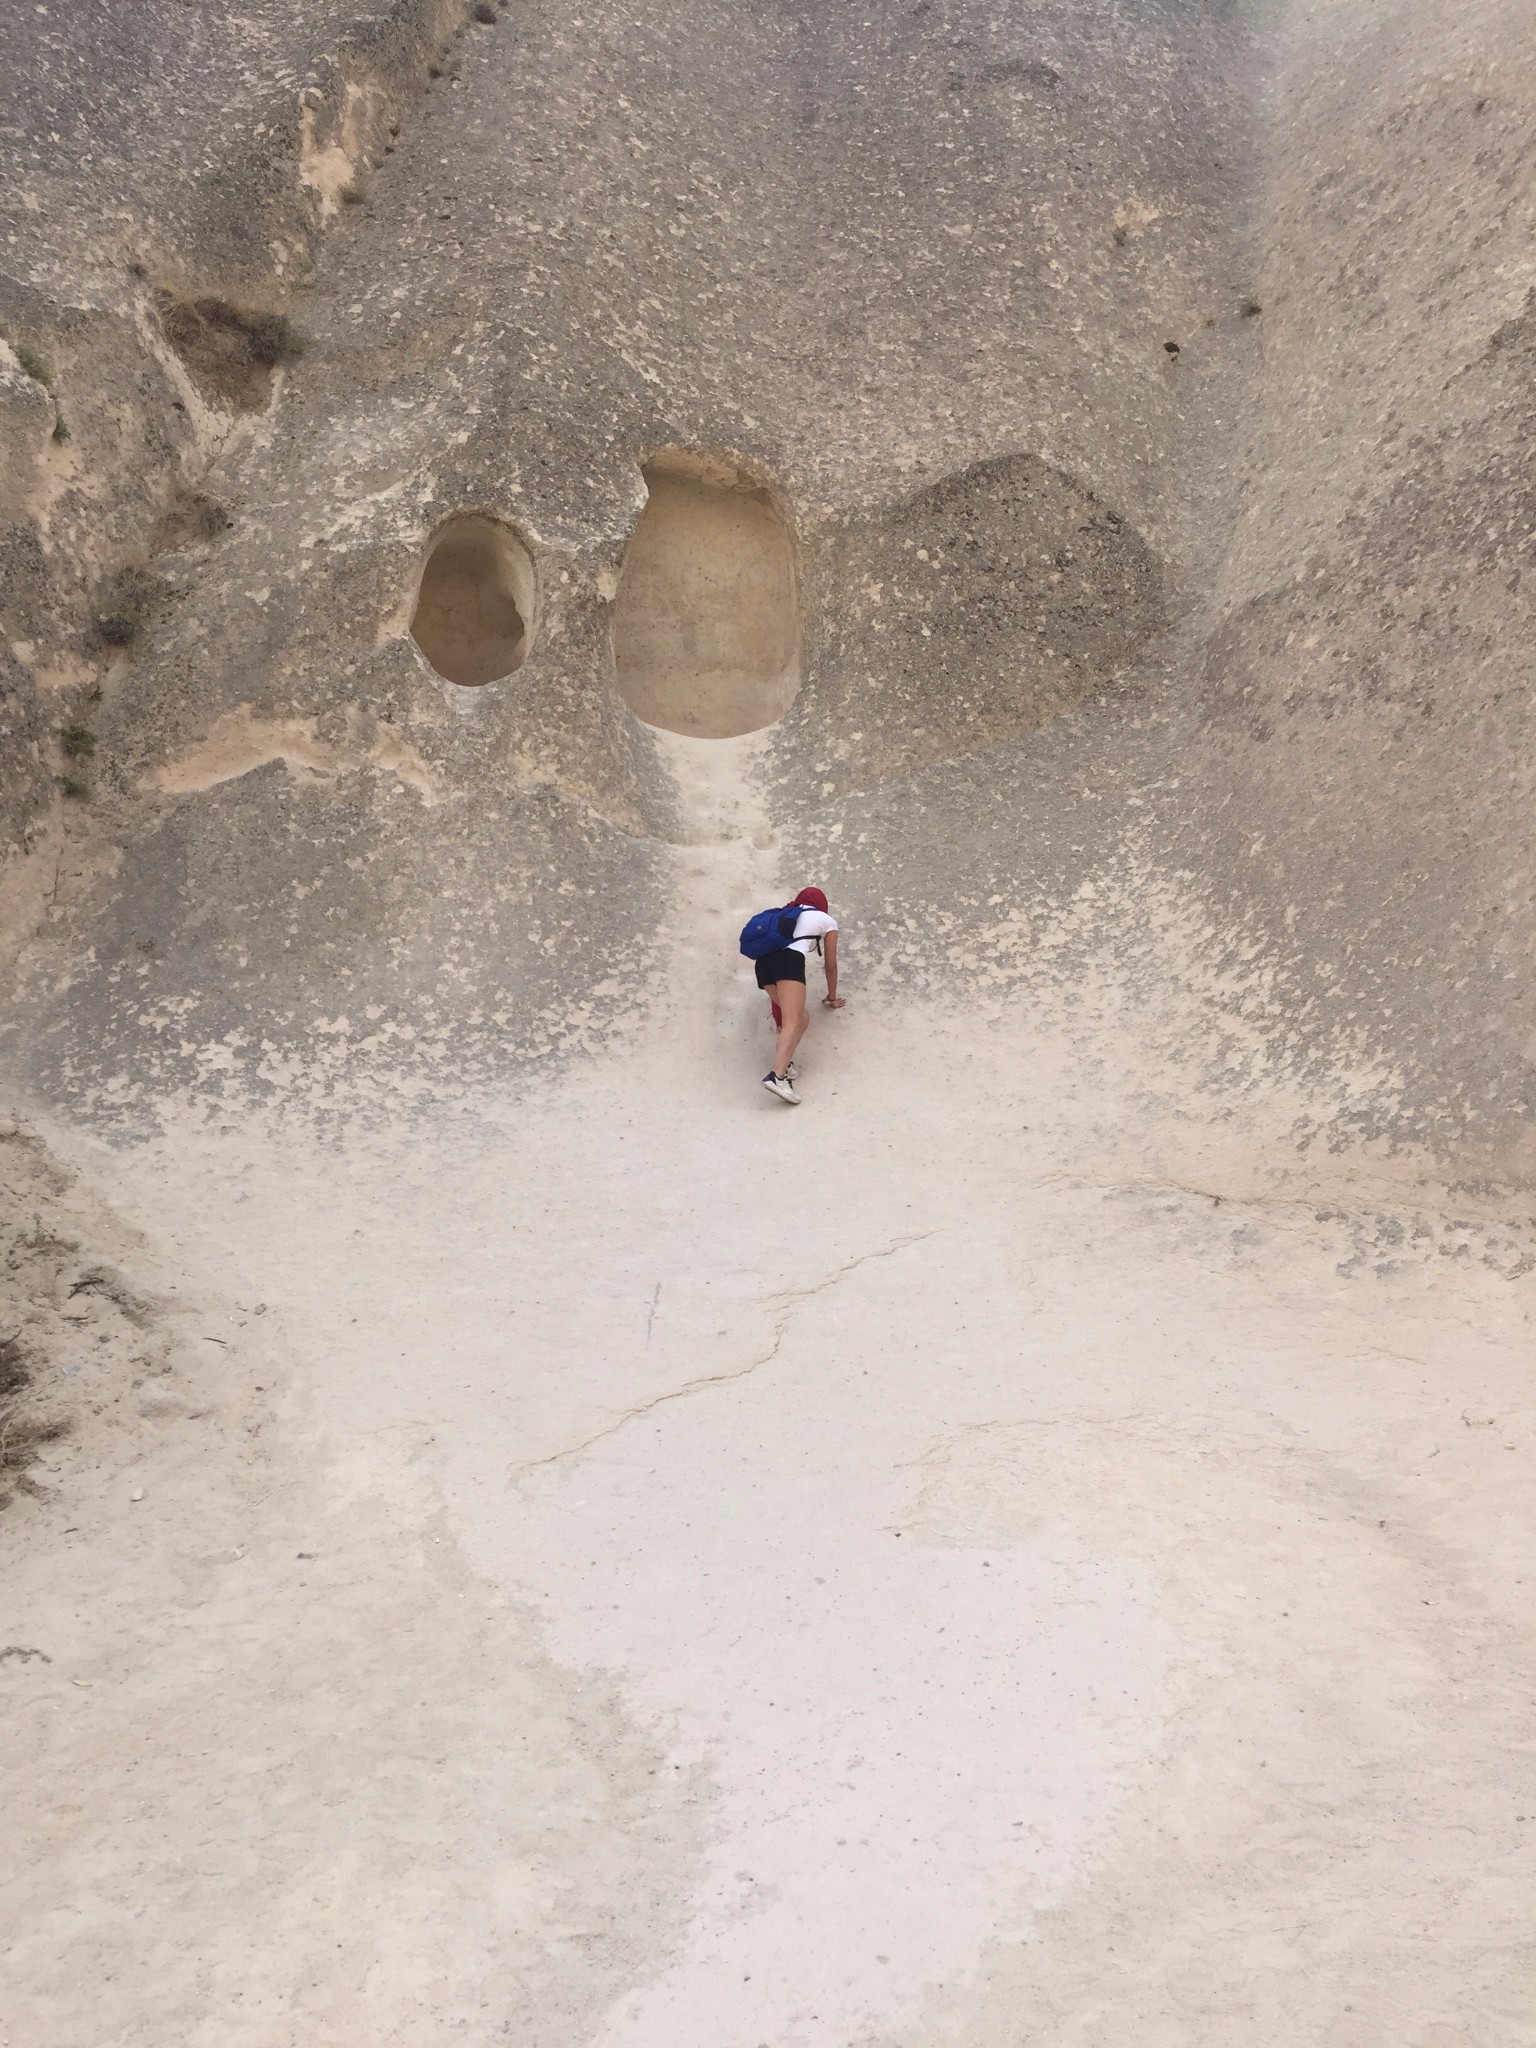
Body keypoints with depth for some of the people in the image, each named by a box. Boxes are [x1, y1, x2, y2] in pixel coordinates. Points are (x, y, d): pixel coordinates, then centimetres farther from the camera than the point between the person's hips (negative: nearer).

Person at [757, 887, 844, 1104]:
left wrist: (777, 996, 58)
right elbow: (830, 965, 32)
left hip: (763, 961, 6)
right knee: (793, 1022, -19)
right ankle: (777, 1075, -41)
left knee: (801, 1018, 13)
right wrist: (831, 997, 47)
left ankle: (784, 1064, -12)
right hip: (789, 959, -6)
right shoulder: (827, 920, 27)